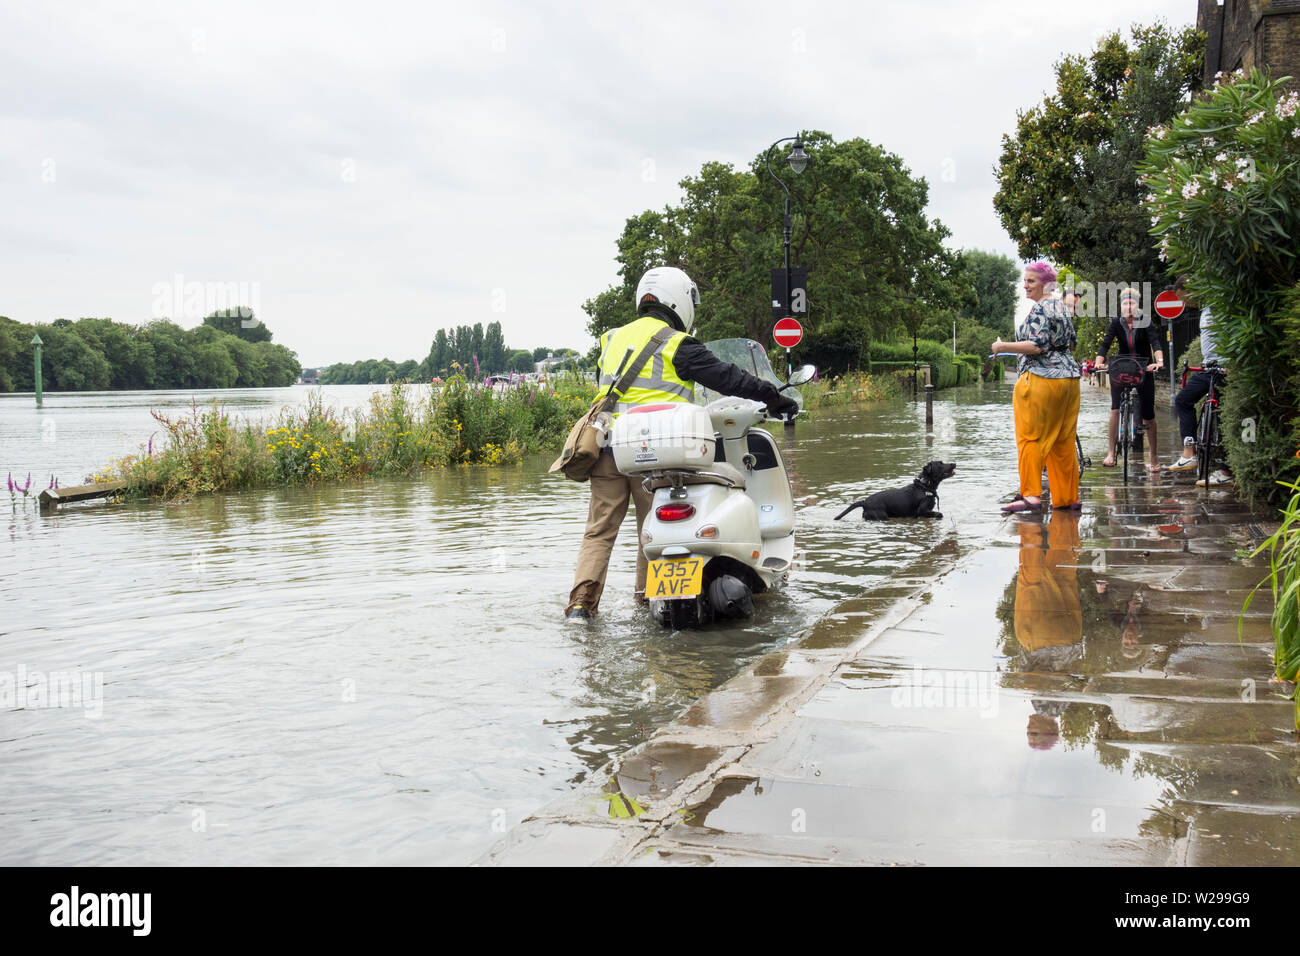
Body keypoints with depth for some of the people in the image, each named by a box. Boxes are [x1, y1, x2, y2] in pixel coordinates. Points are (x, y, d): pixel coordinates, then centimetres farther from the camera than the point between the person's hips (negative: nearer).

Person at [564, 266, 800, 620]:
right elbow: (724, 377, -6)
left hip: (608, 446, 5)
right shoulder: (676, 345, -4)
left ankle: (581, 600, -5)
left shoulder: (613, 339, 16)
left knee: (599, 530, 7)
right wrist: (773, 397, 2)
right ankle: (648, 601, 15)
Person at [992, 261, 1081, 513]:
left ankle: (1031, 496, -13)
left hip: (1042, 379, -9)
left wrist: (1004, 346, -13)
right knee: (1063, 442, 10)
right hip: (1069, 377, 9)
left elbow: (1038, 345, -20)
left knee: (1031, 438, -7)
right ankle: (1069, 497, 13)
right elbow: (1072, 343, 25)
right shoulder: (1061, 307, 18)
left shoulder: (1040, 308, -10)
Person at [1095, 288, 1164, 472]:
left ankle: (1154, 458, 10)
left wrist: (1159, 361, -41)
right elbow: (1105, 344, -15)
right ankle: (1111, 453, -10)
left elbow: (1155, 342, -21)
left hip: (1144, 370, -1)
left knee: (1148, 415, 0)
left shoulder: (1145, 323, -8)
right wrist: (1099, 362, -34)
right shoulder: (1116, 324, -4)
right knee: (1115, 409, -16)